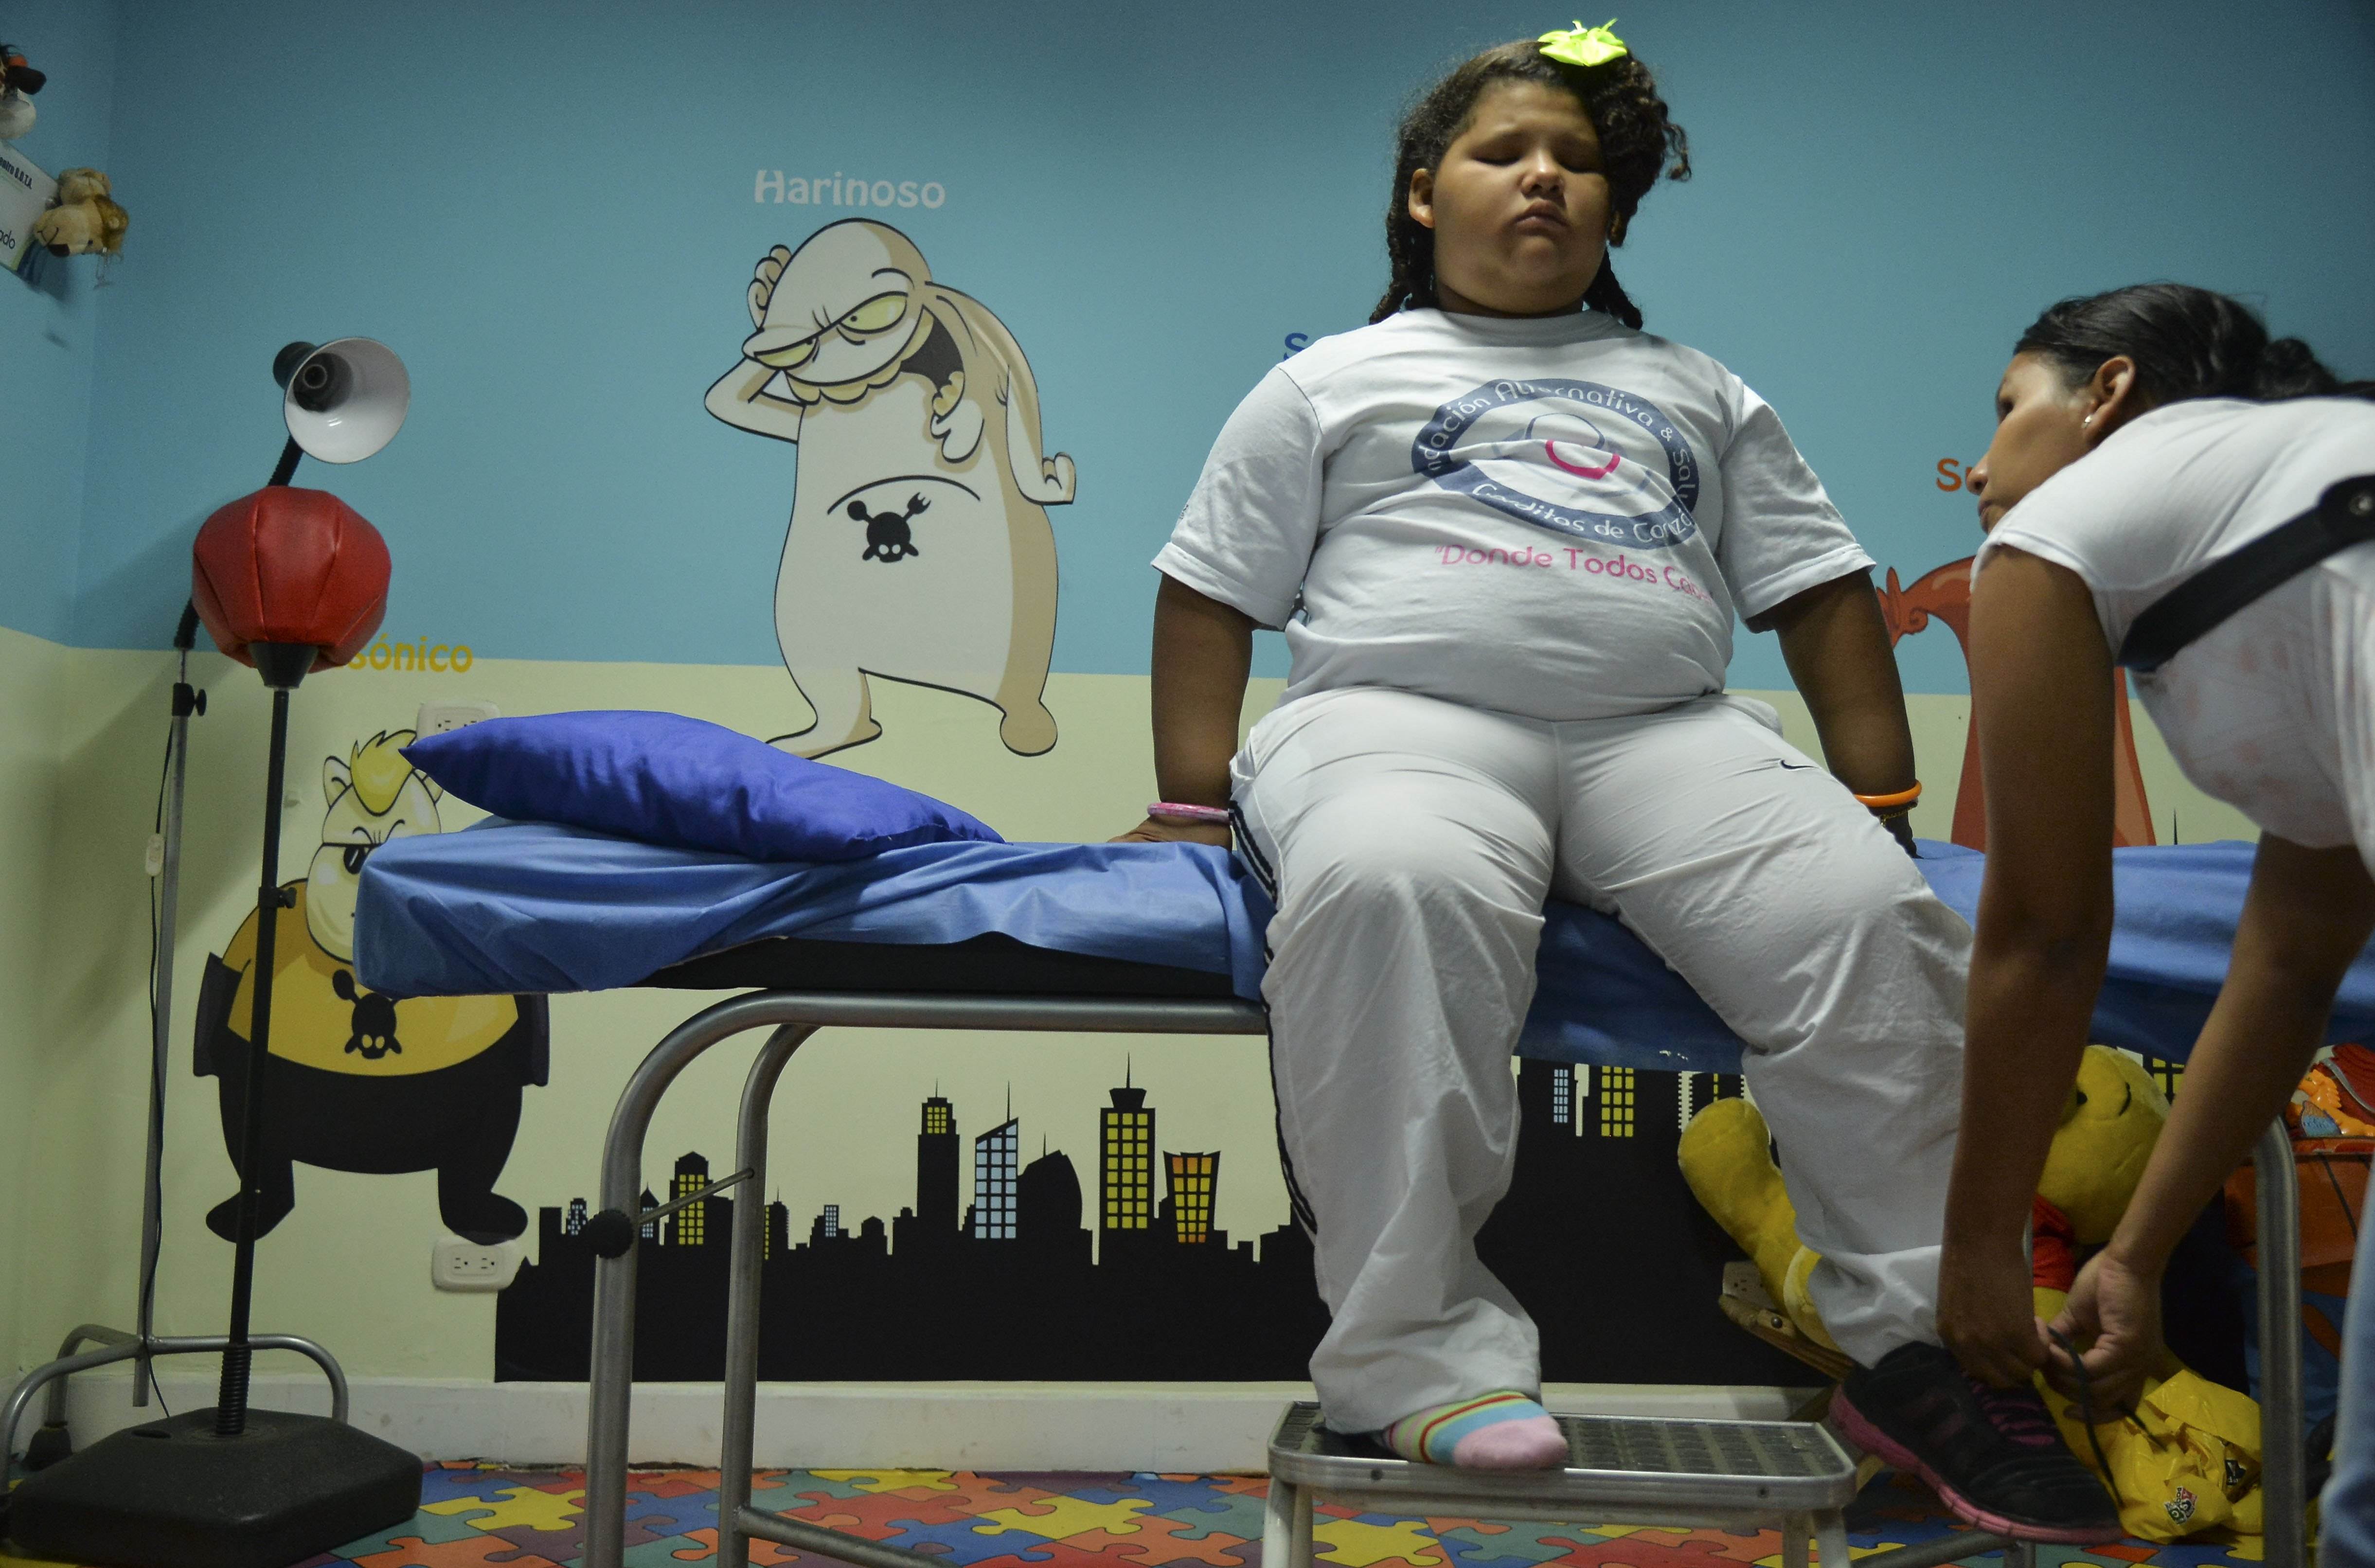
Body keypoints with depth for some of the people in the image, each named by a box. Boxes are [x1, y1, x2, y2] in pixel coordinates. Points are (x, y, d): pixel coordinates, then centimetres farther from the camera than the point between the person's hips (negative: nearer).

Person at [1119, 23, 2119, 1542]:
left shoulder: (1699, 393, 29)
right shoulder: (1331, 382, 22)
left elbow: (1823, 592, 23)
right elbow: (1213, 593, 15)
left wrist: (1886, 808, 12)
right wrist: (1192, 806, 3)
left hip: (1669, 734, 3)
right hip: (1404, 718, -2)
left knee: (1872, 916, -25)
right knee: (1391, 891, -39)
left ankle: (1929, 1337, -10)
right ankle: (1426, 1357, -31)